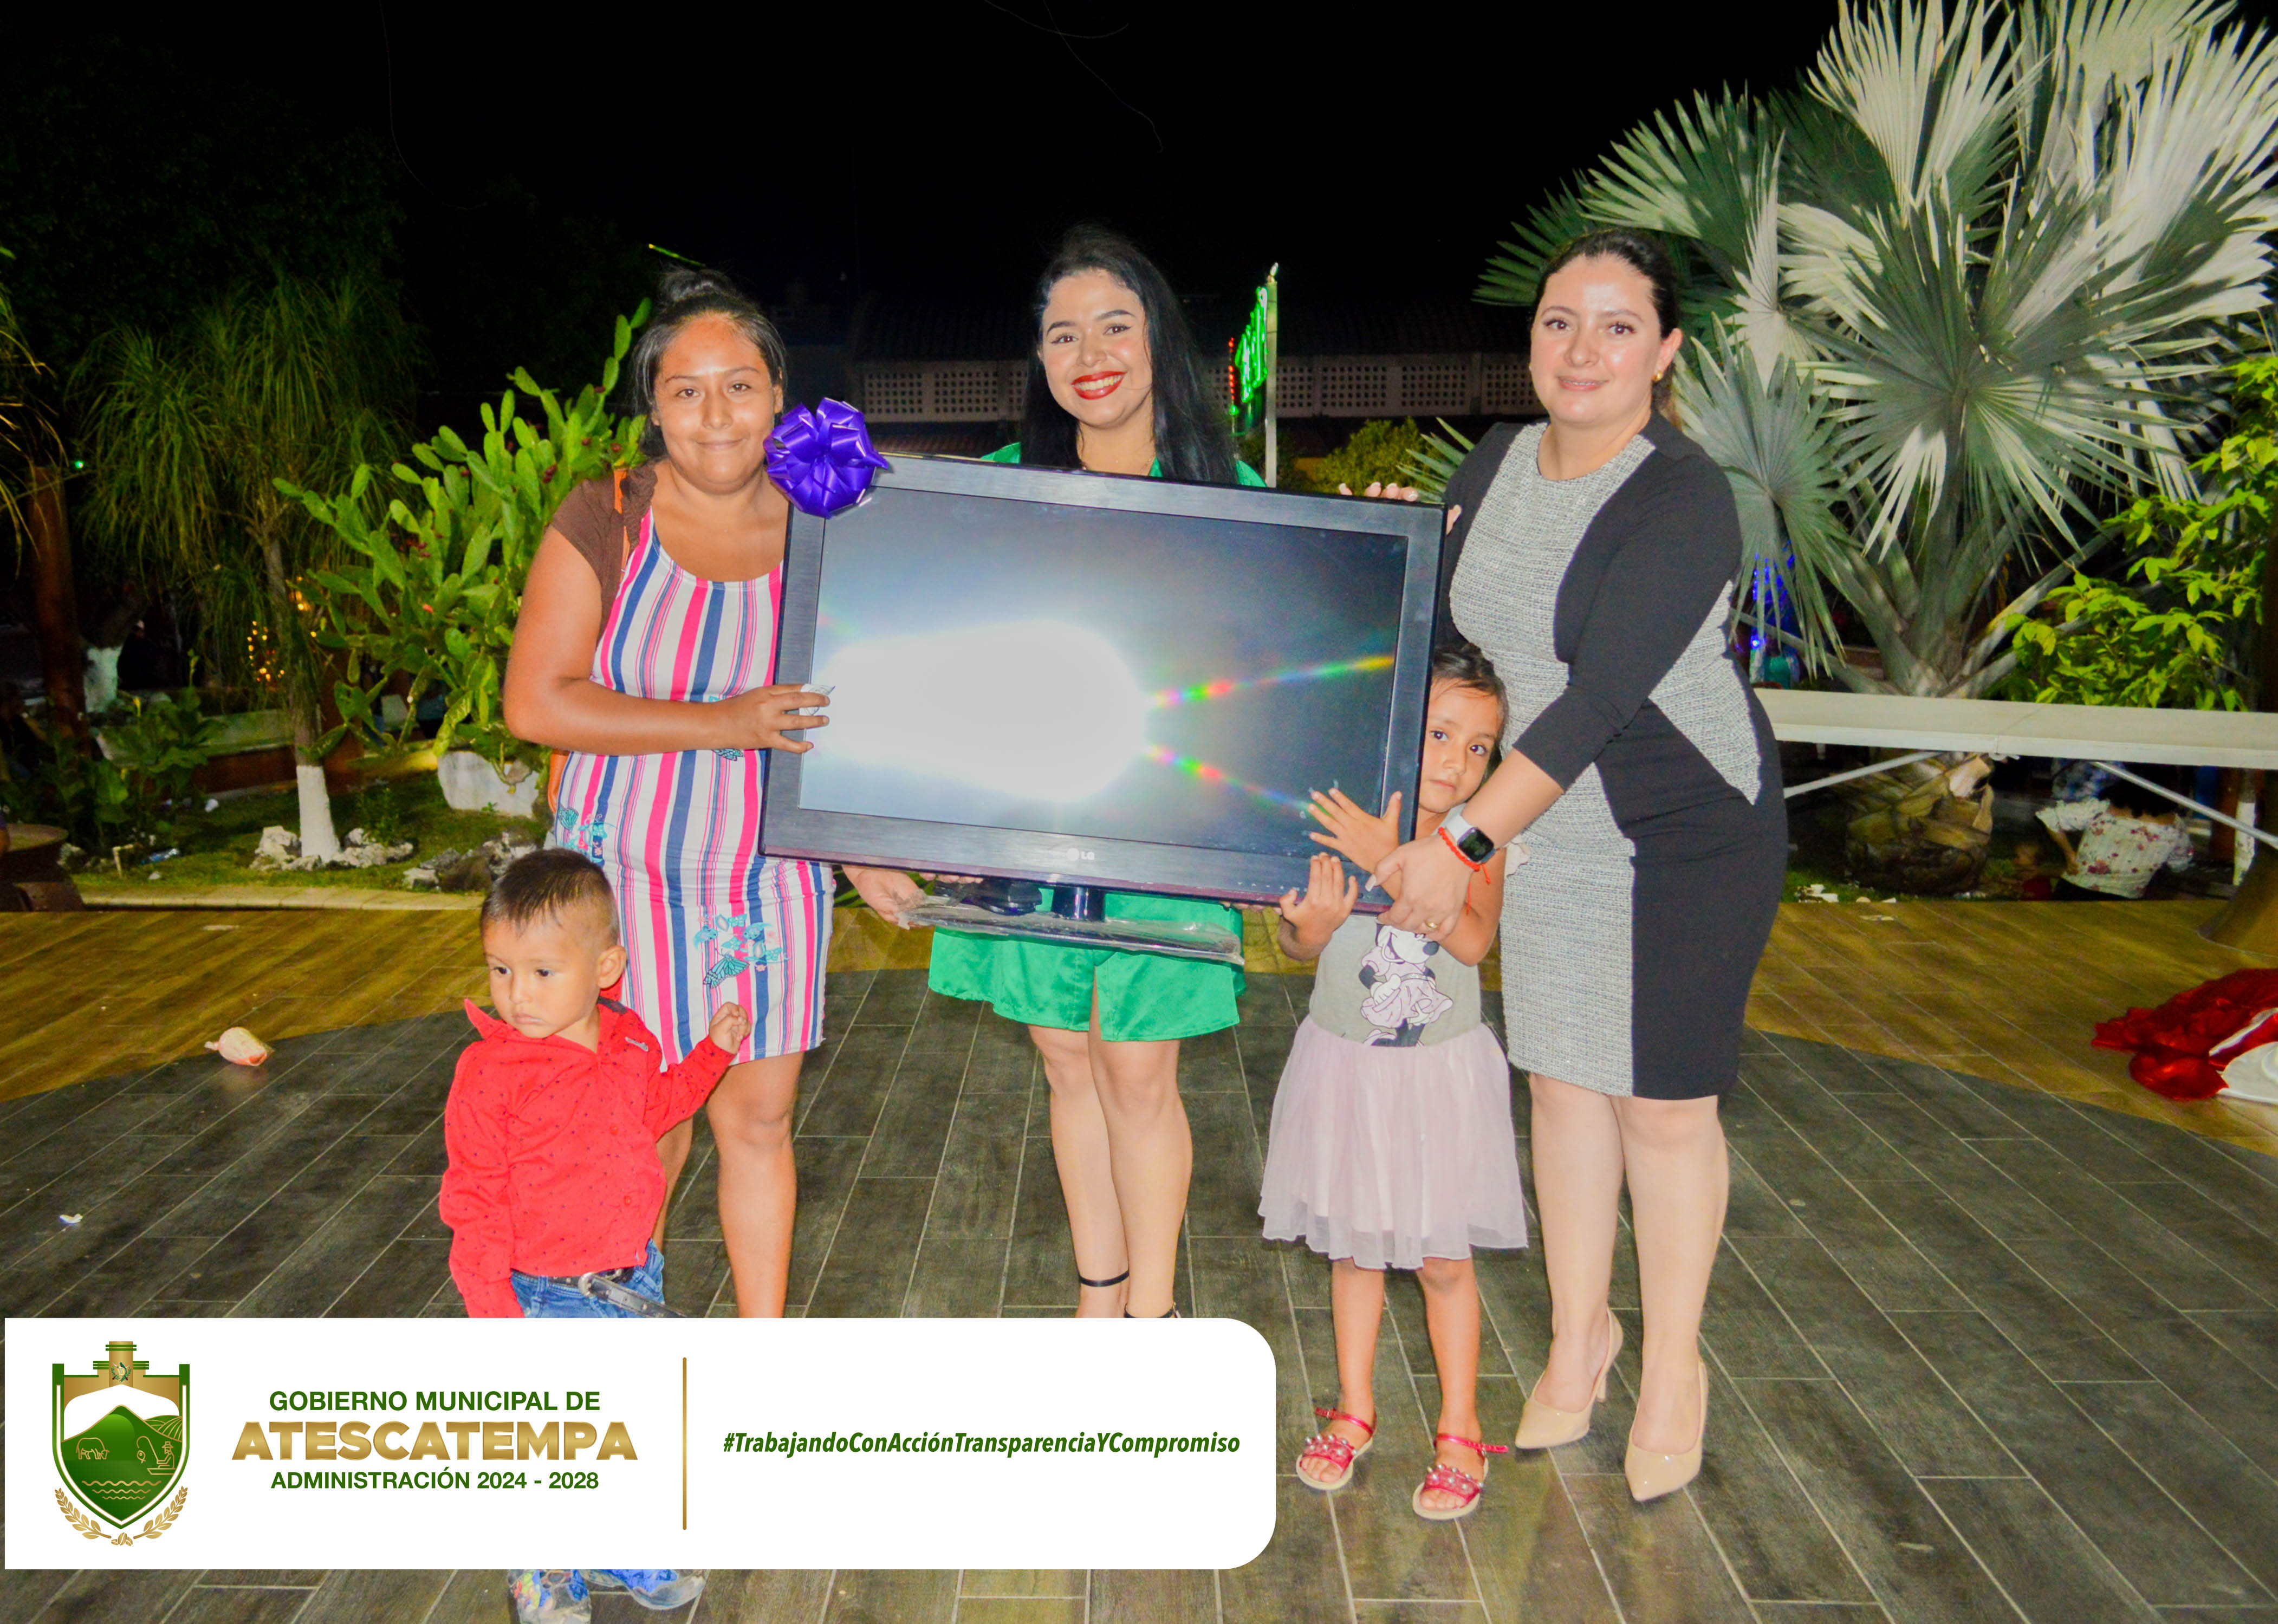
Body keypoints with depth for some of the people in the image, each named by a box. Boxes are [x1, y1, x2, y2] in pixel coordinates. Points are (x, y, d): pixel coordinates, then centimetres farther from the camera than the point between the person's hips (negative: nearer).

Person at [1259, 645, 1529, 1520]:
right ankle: (1354, 1409, 34)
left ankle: (1460, 1429, 26)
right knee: (1353, 1247, 16)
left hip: (1440, 1071, -1)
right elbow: (1299, 944, -10)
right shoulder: (1338, 823, -9)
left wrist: (1391, 859, -33)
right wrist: (1313, 920, -33)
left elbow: (1472, 937, -26)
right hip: (1346, 1062, 1)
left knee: (1444, 1257, 8)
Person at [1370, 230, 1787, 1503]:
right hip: (1546, 826, 6)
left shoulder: (1685, 501, -20)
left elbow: (1600, 697, -28)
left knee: (1664, 1100, 3)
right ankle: (1579, 1332, 31)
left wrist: (1463, 844, -32)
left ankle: (1674, 1363, 24)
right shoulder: (1494, 469, 1)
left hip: (1692, 828, -5)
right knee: (1563, 1078, 12)